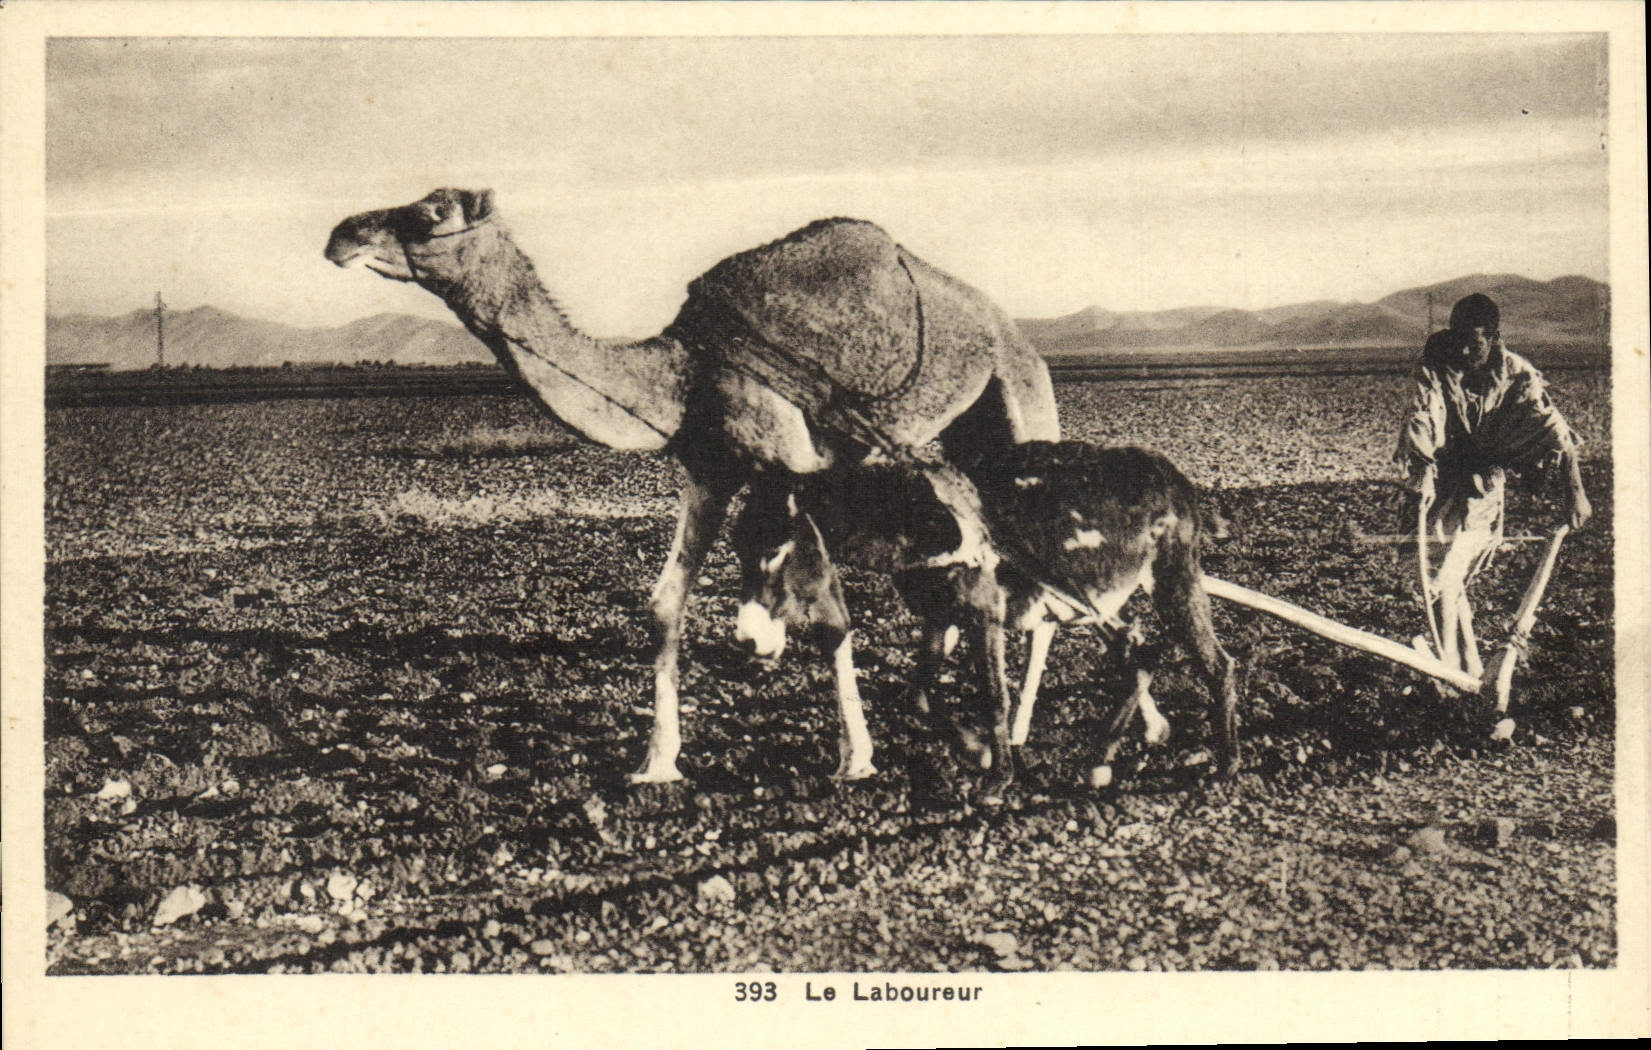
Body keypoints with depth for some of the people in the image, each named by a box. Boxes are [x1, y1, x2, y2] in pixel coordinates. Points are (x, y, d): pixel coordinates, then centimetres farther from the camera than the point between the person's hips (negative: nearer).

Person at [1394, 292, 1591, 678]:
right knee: (1454, 582, 7)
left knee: (1448, 579, -11)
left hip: (1484, 485, -2)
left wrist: (1576, 492, -28)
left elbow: (1555, 431, -19)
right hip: (1445, 482, 2)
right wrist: (1421, 480, -35)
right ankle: (1471, 664, 22)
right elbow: (1419, 420, -22)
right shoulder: (1436, 367, -14)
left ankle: (1448, 668, 1)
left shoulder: (1516, 375, -16)